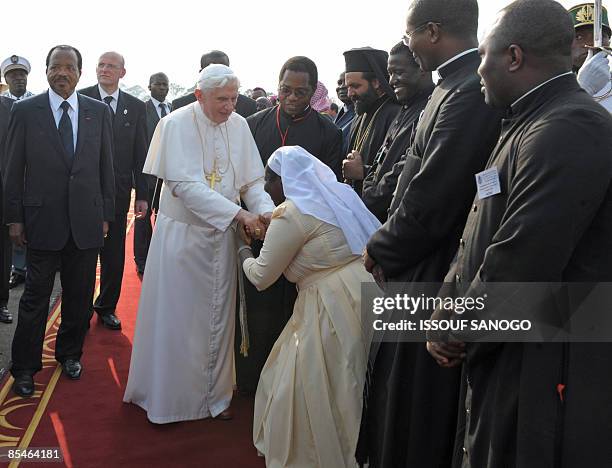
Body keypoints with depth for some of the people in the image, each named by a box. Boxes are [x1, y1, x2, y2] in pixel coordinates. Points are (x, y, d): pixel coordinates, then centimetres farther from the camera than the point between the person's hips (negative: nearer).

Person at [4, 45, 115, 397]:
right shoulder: (25, 111, -1)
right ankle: (25, 368, 21)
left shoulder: (99, 112, 4)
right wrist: (14, 217, -1)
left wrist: (106, 215, 5)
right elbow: (14, 169, 1)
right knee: (35, 296, 6)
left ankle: (70, 353, 33)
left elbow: (106, 167, 7)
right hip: (42, 219, -2)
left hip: (86, 220, 2)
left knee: (80, 295, 12)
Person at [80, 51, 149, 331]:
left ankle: (107, 307, 27)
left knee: (114, 255, 10)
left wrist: (142, 195, 2)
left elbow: (140, 155, 5)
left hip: (118, 190, 2)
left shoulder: (136, 107, 6)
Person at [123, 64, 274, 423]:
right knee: (175, 316, 6)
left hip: (222, 235, 4)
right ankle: (169, 395, 25)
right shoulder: (176, 124, -14)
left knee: (218, 315, 13)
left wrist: (267, 211, -22)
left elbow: (252, 179, -1)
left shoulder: (239, 125, -1)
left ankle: (215, 394, 29)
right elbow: (186, 185, -23)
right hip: (181, 232, -4)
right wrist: (239, 214, -29)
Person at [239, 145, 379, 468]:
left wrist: (244, 254, 18)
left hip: (335, 306, -9)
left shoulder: (291, 214, -10)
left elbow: (261, 277, -4)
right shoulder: (336, 194, 15)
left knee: (312, 389, 5)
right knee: (334, 389, 21)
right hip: (358, 295, 9)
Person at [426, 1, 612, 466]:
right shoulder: (529, 124, 12)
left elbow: (520, 263, -26)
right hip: (505, 360, 9)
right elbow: (480, 233, 11)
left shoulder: (570, 128, -21)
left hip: (542, 374, -9)